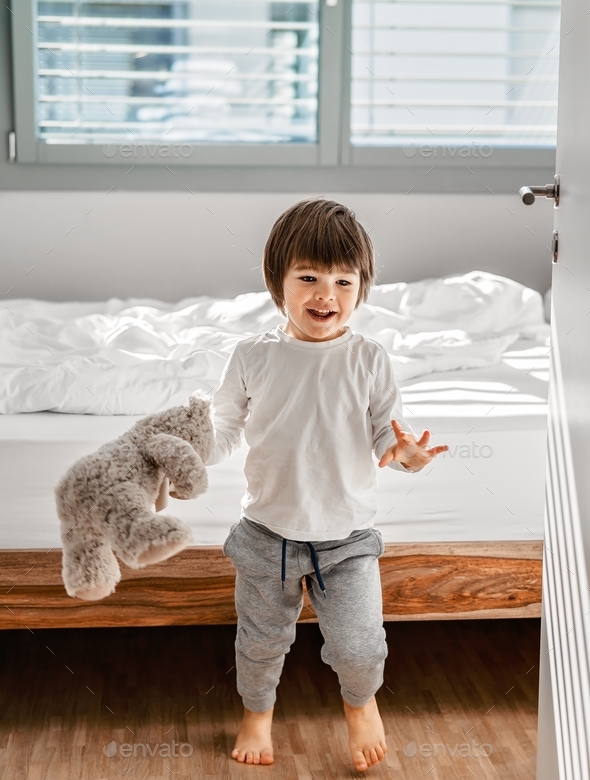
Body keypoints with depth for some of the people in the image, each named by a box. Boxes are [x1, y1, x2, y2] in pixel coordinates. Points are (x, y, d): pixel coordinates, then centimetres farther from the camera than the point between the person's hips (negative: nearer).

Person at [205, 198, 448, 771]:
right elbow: (225, 428, 2)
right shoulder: (253, 357, -7)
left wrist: (407, 453, -29)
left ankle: (361, 701, 33)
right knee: (261, 640, 17)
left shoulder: (369, 362, -9)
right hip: (267, 533, 1)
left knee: (358, 647, -4)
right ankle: (257, 711, 49)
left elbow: (387, 435, -7)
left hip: (346, 537, -1)